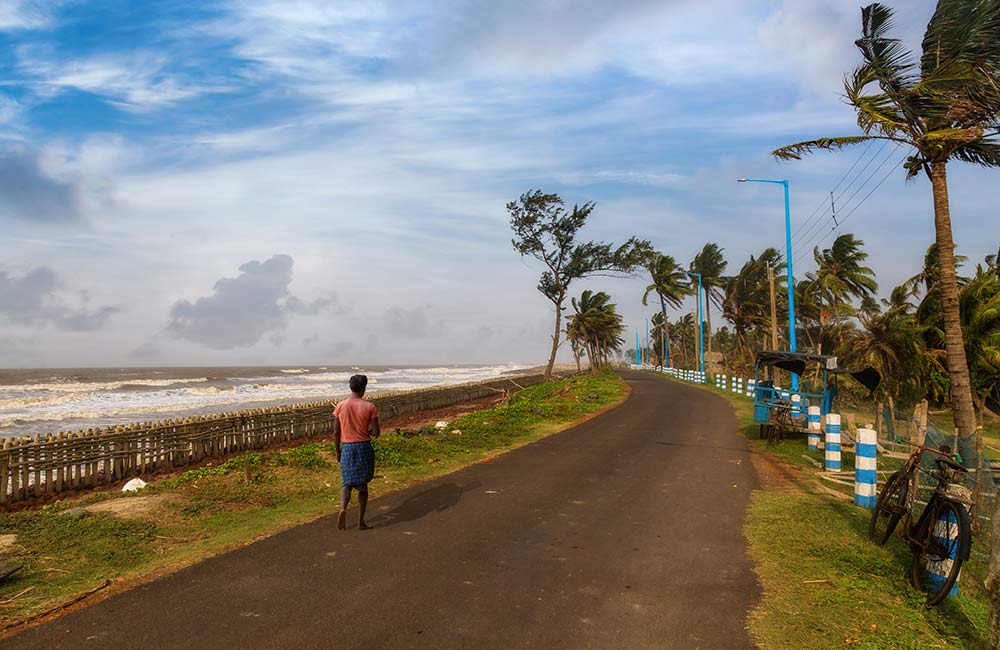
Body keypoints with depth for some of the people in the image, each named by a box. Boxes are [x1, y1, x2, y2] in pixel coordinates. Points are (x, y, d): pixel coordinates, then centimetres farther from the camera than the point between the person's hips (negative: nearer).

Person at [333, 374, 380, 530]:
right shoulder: (369, 407, -9)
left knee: (346, 482, 12)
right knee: (362, 484, 12)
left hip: (347, 448, 1)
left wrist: (337, 451, 11)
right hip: (364, 447, -1)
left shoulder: (340, 405, -2)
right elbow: (376, 432, -9)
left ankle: (343, 508, -17)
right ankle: (361, 521, 14)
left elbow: (336, 432, 0)